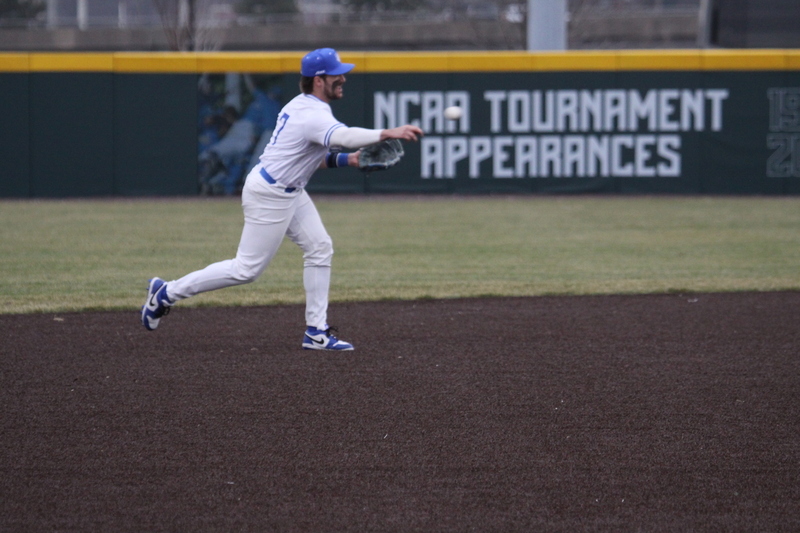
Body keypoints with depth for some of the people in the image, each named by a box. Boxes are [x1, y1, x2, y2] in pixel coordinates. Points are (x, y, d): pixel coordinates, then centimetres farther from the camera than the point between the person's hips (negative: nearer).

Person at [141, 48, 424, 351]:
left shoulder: (302, 106, 9)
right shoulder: (313, 114, -23)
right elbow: (344, 136, -44)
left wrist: (346, 159, 3)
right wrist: (388, 133, -50)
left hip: (290, 192, 11)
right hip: (268, 195, -11)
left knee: (319, 247, 5)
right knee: (247, 269, -3)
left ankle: (316, 332, 7)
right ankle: (167, 293, 8)